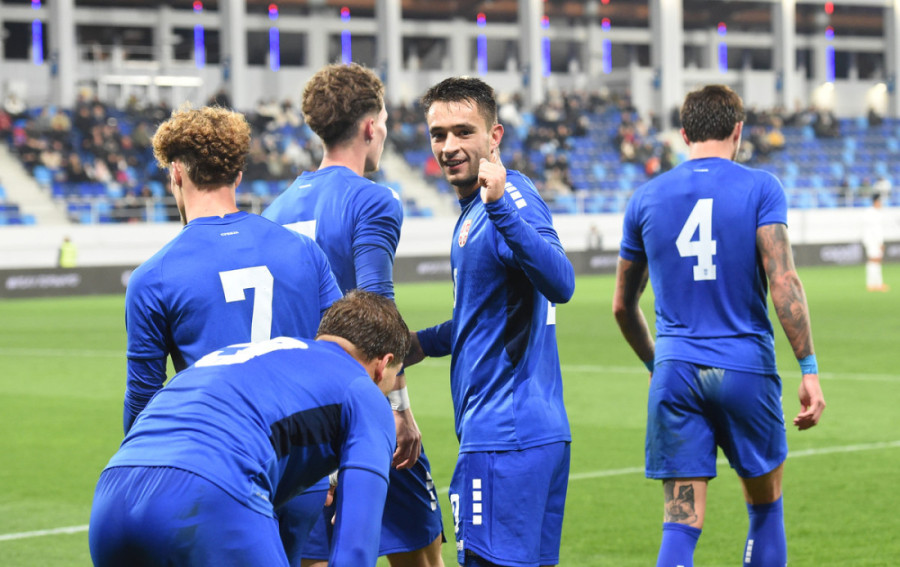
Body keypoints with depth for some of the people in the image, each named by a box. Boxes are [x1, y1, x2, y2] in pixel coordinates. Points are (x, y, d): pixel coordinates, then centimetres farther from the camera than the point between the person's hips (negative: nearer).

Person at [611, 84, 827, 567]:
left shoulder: (647, 197, 8)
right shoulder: (760, 188, -1)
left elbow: (622, 307, 15)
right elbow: (783, 282, -13)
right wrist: (809, 369, -11)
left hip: (675, 373, 2)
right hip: (746, 368, -2)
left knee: (680, 525, -1)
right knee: (766, 509, 16)